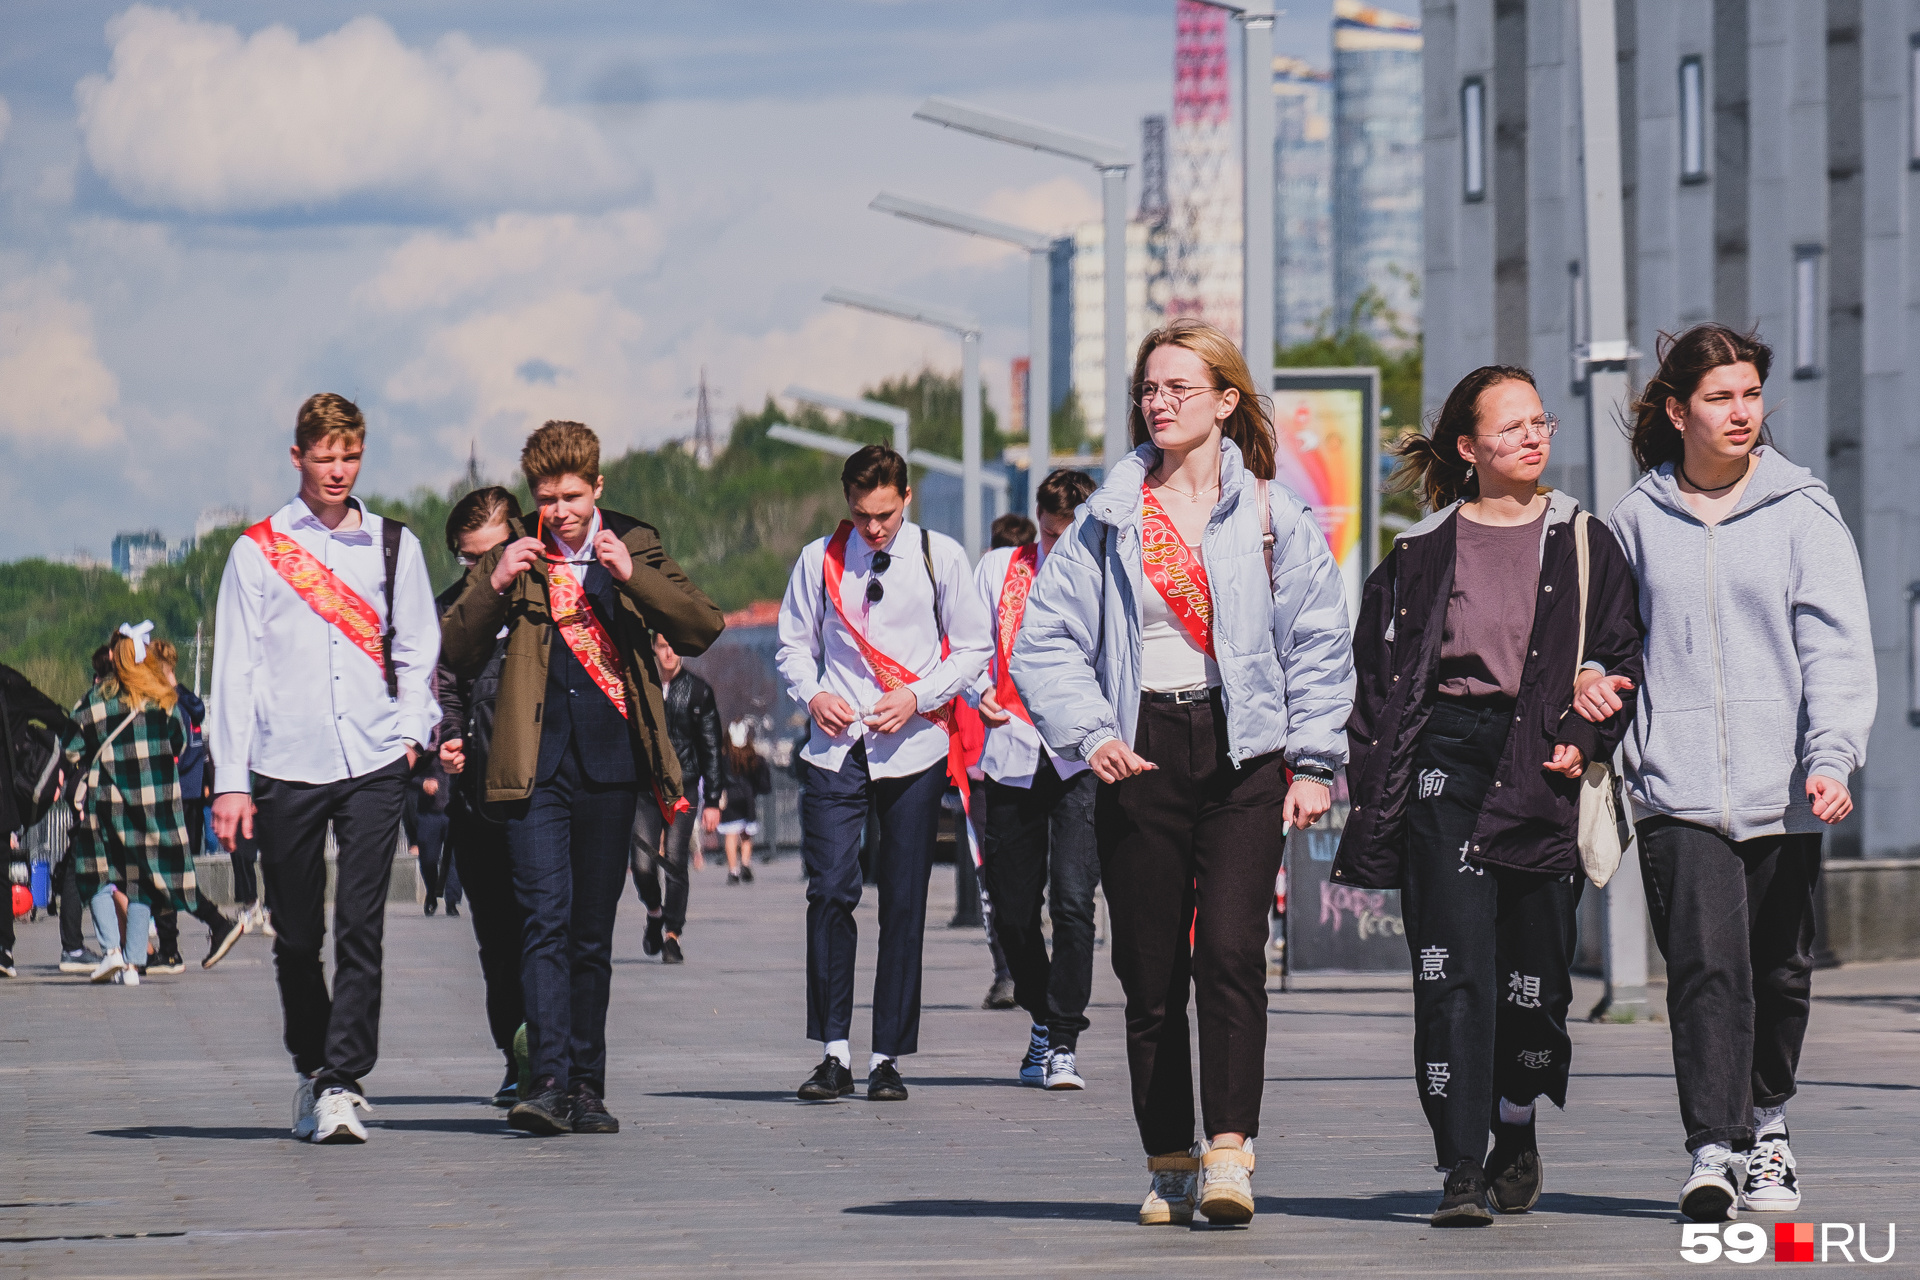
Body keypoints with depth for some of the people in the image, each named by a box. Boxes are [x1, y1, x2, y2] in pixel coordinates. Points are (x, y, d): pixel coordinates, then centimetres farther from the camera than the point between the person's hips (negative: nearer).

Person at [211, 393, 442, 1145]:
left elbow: (418, 651, 16)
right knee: (296, 938, 5)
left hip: (373, 765, 0)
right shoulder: (258, 551, 8)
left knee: (360, 931, -10)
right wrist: (231, 780, -1)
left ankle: (344, 1085, -12)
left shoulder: (394, 548, 13)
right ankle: (311, 1069, 22)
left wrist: (411, 733, -1)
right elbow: (235, 667, 5)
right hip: (286, 767, 0)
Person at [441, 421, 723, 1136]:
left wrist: (633, 575, -16)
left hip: (609, 762, 1)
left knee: (593, 932, 7)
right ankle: (548, 1082, -21)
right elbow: (457, 657, 5)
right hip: (536, 765, -1)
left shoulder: (633, 548, 9)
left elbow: (701, 629, -3)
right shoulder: (514, 555, 8)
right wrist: (494, 586, -10)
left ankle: (586, 1087, 12)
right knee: (546, 917, -14)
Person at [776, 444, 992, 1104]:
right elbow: (794, 644, 15)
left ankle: (888, 1058, 6)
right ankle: (834, 1053, -5)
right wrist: (813, 694, -5)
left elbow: (974, 648, 5)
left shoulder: (940, 557, 3)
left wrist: (917, 697, -9)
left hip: (914, 748, -1)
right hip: (837, 749, 1)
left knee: (904, 903, 1)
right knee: (829, 890, -11)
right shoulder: (819, 560, 6)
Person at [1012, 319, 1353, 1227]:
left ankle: (1228, 1154, -20)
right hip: (1141, 754, 2)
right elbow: (1044, 638, 7)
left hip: (1243, 750, -2)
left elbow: (1318, 648, 8)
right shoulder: (1109, 519, 8)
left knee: (1231, 953, -16)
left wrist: (1314, 765, 1)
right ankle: (1169, 1165, 10)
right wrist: (1089, 734, -7)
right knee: (1150, 971, 2)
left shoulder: (1272, 516, 6)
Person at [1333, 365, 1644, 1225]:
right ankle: (1463, 1170, -14)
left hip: (1543, 767, 1)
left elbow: (1620, 656, 10)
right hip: (1445, 763, -1)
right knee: (1454, 968, -12)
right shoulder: (1423, 552, 9)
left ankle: (1516, 1133, 29)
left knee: (1535, 976, 4)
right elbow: (1378, 670, 11)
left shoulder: (1584, 544, 11)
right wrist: (1378, 787, 3)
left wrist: (1586, 738, -6)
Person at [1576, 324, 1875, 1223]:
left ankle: (1765, 1125, 32)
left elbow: (1837, 645, -3)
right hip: (1677, 788, 0)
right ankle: (1714, 1151, -16)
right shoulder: (1637, 519, 8)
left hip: (1782, 789, 0)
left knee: (1778, 971, 10)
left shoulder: (1802, 512, 3)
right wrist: (1589, 673, 1)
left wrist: (1832, 756, -15)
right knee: (1706, 967, -14)